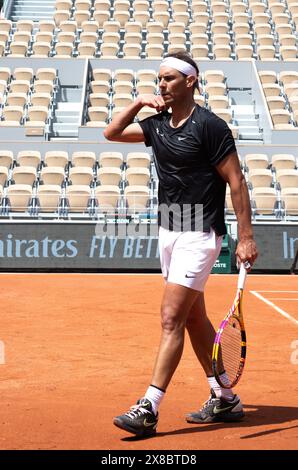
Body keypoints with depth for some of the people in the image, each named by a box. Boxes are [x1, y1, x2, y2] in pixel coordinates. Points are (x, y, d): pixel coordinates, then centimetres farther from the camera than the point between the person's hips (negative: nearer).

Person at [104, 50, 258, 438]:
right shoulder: (158, 125, 9)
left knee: (172, 318, -11)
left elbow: (236, 181, -13)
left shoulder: (210, 126, -13)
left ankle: (148, 410, -10)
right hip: (169, 232, 9)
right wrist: (139, 101, 4)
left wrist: (246, 237, -17)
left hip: (199, 235, -9)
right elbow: (111, 133, 19)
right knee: (194, 318, 13)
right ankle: (225, 399, 24)